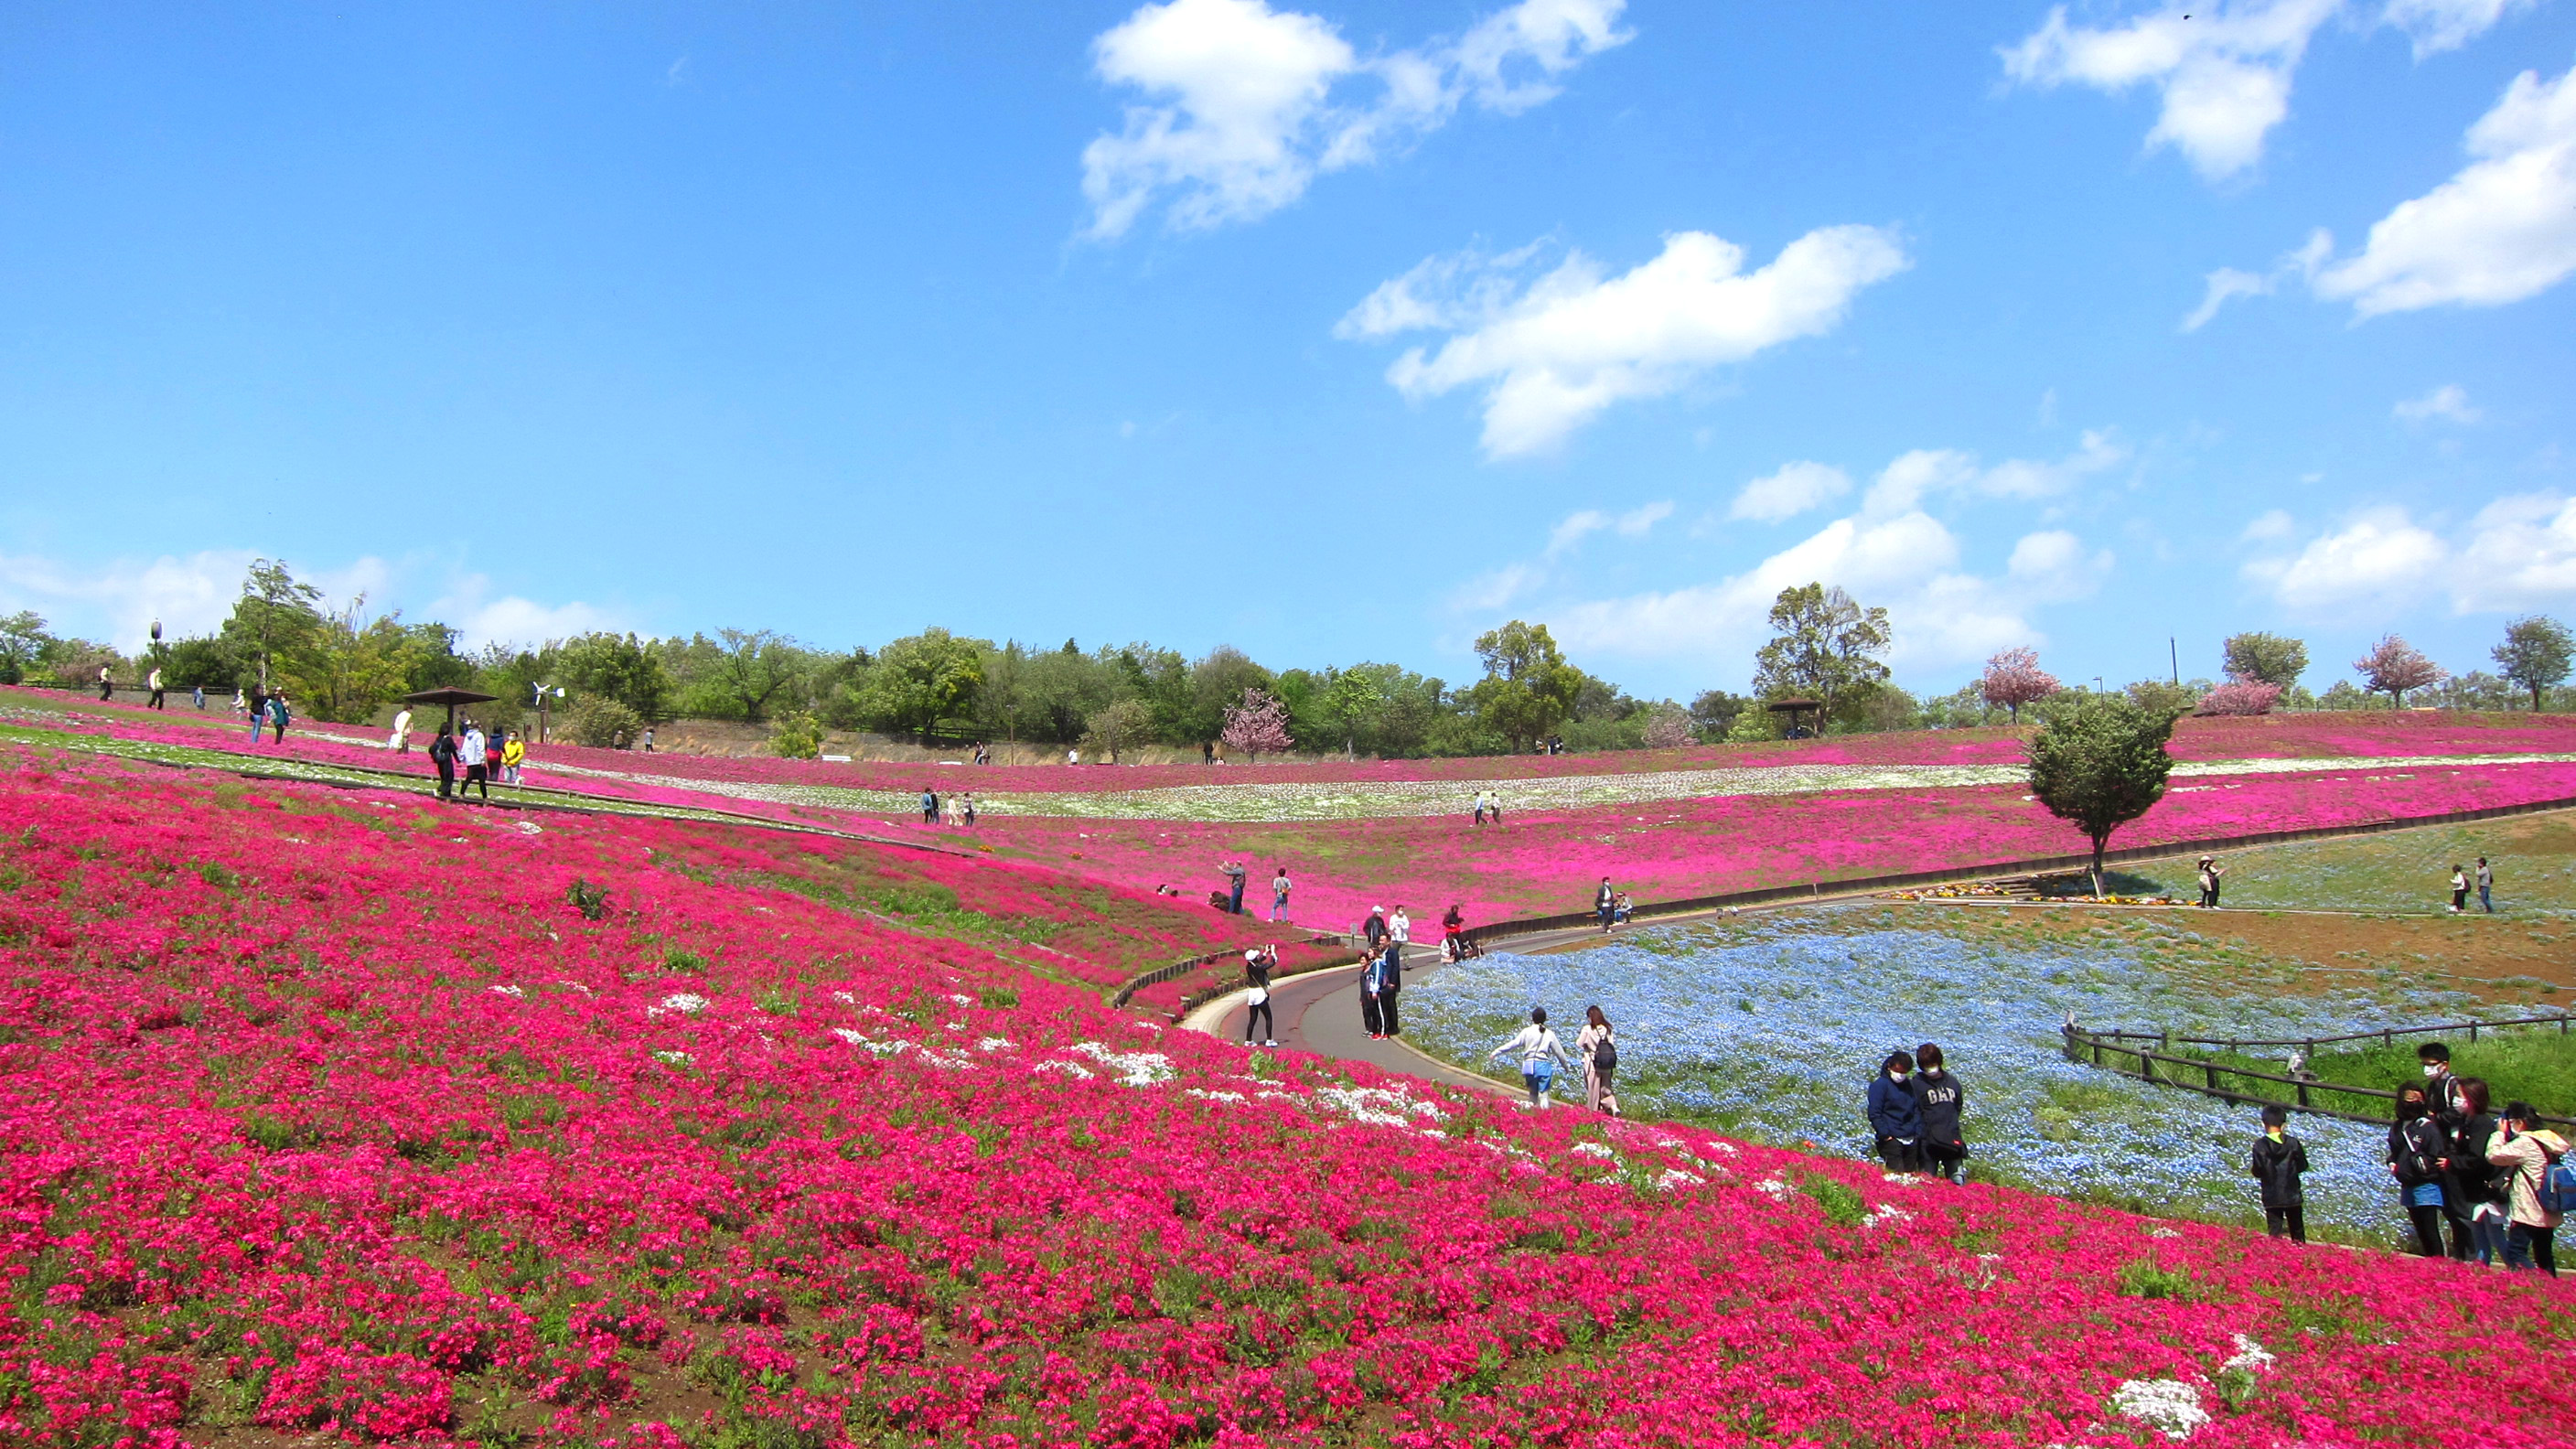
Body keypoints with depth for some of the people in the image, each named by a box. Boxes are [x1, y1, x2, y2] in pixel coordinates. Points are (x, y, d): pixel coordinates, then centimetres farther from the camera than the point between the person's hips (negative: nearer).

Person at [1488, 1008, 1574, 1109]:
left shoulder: (1527, 1031, -1)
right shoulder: (1549, 1034, 2)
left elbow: (1513, 1044, -4)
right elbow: (1559, 1051, 10)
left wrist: (1495, 1052, 1)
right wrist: (1566, 1064, 26)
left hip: (1529, 1065, 1)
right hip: (1544, 1065, -1)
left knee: (1533, 1093, 16)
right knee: (1543, 1094, 1)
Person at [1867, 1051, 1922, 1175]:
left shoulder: (1910, 1085, 13)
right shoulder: (1880, 1084, -6)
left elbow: (1917, 1111, 19)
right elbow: (1874, 1114, -9)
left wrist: (1918, 1133, 8)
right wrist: (1885, 1134, -14)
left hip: (1911, 1140, 6)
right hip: (1891, 1140, -6)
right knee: (1896, 1173, -14)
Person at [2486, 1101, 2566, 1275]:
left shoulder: (2526, 1143, -16)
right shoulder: (2548, 1141, 12)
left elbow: (2494, 1155, -17)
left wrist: (2500, 1132, -4)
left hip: (2528, 1213, -9)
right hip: (2547, 1213, 9)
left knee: (2515, 1254, -8)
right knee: (2544, 1257, 14)